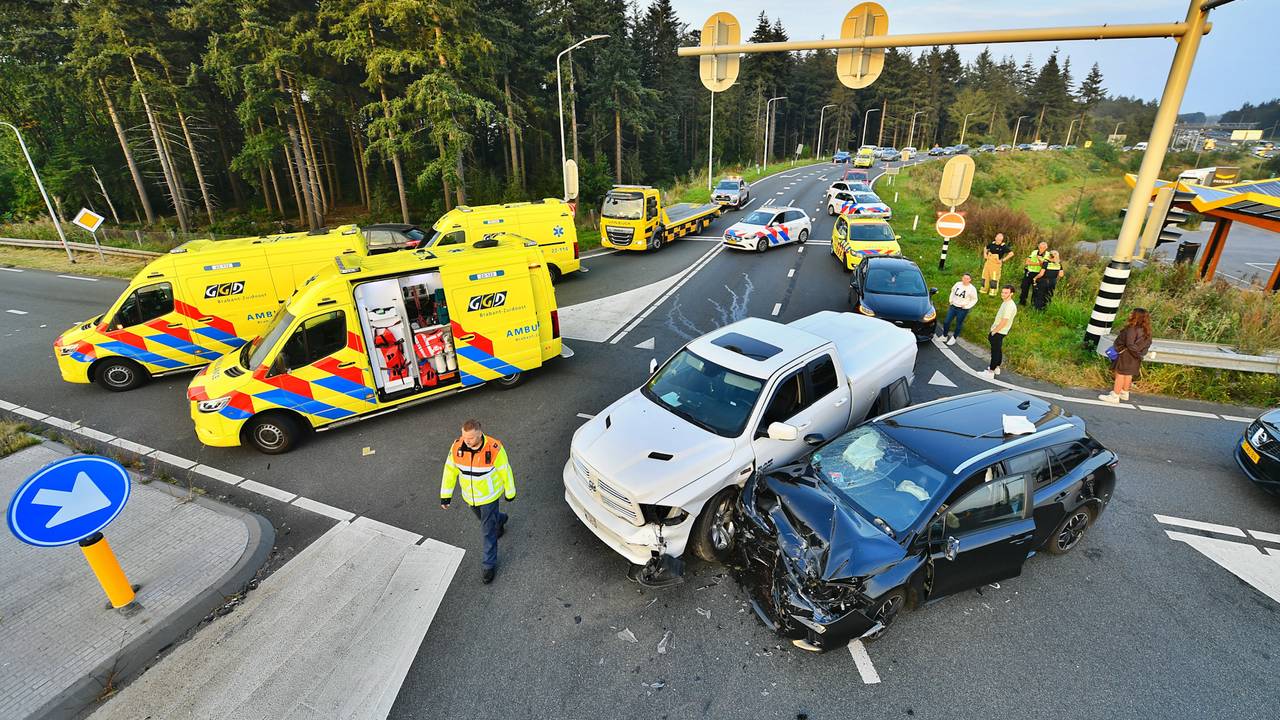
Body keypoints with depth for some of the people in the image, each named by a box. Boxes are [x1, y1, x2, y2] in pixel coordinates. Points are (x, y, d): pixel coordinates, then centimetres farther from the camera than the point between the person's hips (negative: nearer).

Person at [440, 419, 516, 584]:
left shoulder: (494, 448, -29)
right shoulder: (457, 446, -19)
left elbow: (505, 471, -14)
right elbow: (450, 470, -5)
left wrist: (510, 492, -2)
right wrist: (445, 494, -3)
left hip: (489, 495, -4)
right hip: (469, 496, 5)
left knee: (489, 531, 5)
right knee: (484, 519, 29)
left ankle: (489, 564, 24)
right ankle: (500, 519, 62)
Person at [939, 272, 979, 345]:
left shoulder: (972, 289, -11)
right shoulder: (958, 284, -1)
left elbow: (974, 300, -3)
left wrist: (966, 306, -10)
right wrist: (951, 300, 8)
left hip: (963, 309, -4)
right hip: (953, 306, 4)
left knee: (959, 324, 8)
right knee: (946, 322, 4)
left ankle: (953, 338, 26)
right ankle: (944, 336, 23)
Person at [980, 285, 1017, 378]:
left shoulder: (1009, 306, -23)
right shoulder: (1005, 303, 8)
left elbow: (1004, 322, -26)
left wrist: (993, 332, -18)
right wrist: (993, 330, 17)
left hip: (998, 332, -10)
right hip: (998, 331, 10)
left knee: (995, 351, -3)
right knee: (998, 350, 21)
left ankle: (990, 372, 3)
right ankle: (996, 368, 36)